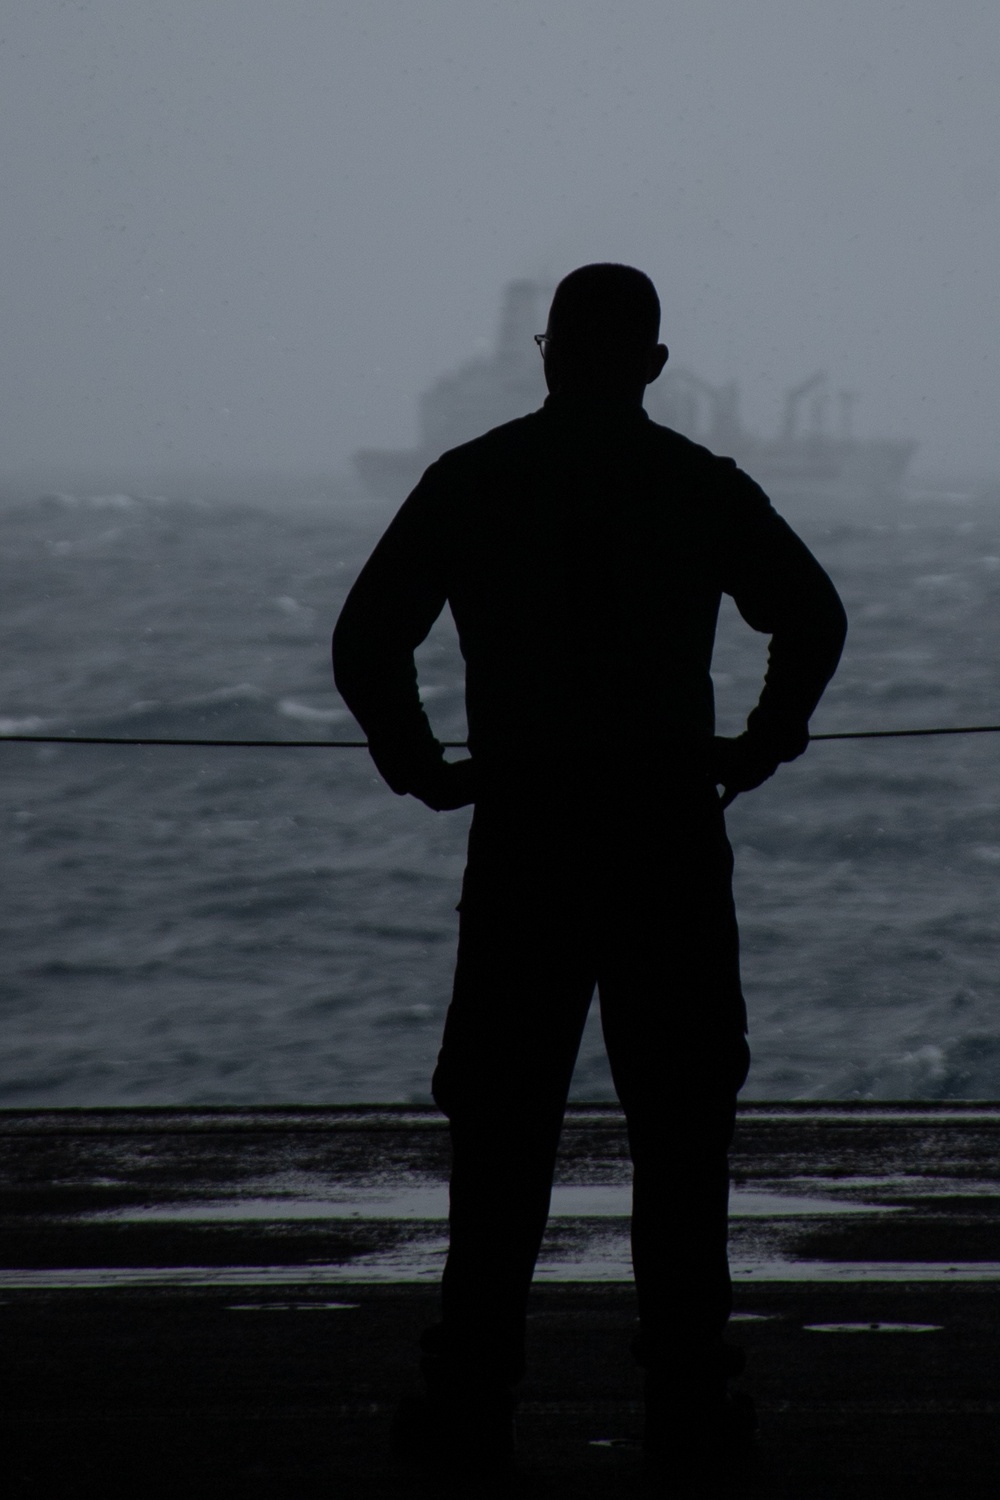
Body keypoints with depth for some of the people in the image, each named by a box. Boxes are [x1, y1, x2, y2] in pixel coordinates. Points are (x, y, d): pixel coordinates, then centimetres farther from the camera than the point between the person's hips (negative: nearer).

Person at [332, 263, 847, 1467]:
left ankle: (474, 1380, 2)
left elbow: (365, 642, -1)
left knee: (501, 1118, 4)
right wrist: (761, 747, 11)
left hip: (524, 827, 0)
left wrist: (420, 769, 9)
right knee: (680, 1115, 7)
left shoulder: (470, 480, 4)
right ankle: (685, 1377, 7)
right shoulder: (700, 485, 4)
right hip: (670, 827, 0)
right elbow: (813, 619, 1)